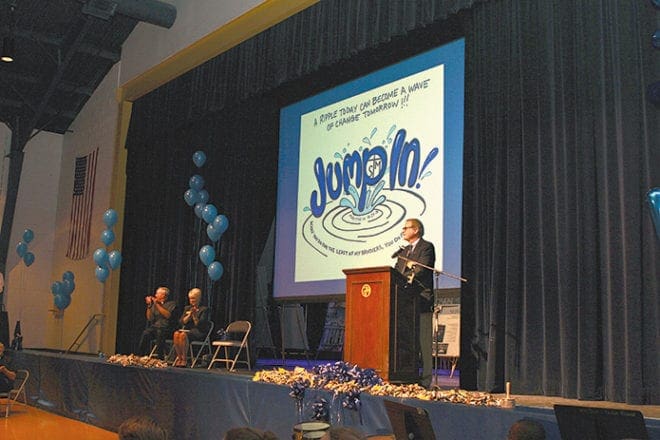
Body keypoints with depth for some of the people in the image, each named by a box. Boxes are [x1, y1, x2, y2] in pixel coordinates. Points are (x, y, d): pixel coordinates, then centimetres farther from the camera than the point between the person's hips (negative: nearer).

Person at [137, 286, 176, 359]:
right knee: (146, 333, -28)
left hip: (166, 328, -4)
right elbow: (149, 318, 12)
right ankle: (142, 356, -26)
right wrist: (149, 305, 4)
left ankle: (161, 357, -33)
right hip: (154, 327, 4)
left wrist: (157, 304, -8)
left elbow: (168, 315, -11)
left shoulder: (171, 304, 7)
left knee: (159, 332, -37)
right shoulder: (154, 305, 21)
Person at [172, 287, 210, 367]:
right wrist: (189, 315, -7)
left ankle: (184, 359, -28)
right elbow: (181, 322, 7)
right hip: (187, 330, 5)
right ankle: (179, 358, -25)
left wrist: (194, 316, -18)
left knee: (183, 335, -35)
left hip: (199, 332, -5)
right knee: (176, 334, -30)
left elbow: (199, 324, -6)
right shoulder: (187, 308, 20)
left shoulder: (204, 309, 3)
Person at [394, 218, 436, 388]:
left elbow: (421, 269, -15)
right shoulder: (404, 251, 23)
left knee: (423, 340, -8)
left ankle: (425, 380, -7)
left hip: (422, 299, -8)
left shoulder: (427, 247, -1)